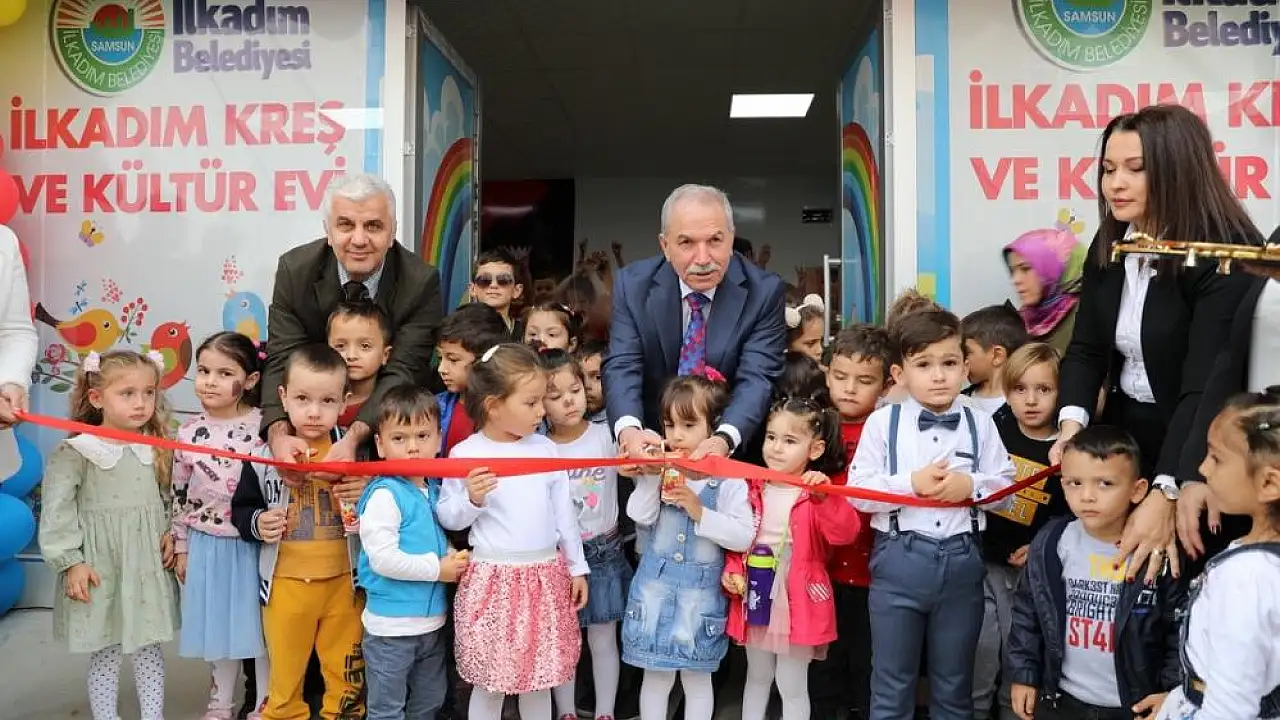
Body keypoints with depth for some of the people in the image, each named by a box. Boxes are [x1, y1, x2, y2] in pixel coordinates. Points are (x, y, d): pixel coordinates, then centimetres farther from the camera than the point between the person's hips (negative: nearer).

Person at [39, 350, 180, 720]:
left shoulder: (155, 448, 3)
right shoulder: (74, 452, -12)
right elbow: (56, 512, -11)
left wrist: (171, 534, -1)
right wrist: (71, 563, -13)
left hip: (149, 565, 4)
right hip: (100, 566, -4)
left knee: (150, 647, 13)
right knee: (104, 654, 8)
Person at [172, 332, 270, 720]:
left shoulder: (263, 427, -12)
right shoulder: (189, 433, -2)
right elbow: (180, 496, 6)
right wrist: (181, 547, 9)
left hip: (255, 544, -3)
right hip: (208, 545, 3)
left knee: (262, 624, 7)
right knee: (218, 625, 17)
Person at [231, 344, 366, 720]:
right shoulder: (265, 453, -8)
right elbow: (241, 507, 3)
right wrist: (257, 524, -16)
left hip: (342, 580, 0)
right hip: (286, 582, 0)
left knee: (346, 671, 16)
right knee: (285, 672, 18)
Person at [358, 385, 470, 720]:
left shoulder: (434, 489, 5)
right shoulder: (384, 494, -19)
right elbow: (383, 559, -26)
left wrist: (453, 556, -2)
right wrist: (437, 569, -18)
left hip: (432, 621, 8)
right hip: (392, 626, -7)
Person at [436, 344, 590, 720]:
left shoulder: (546, 448, 2)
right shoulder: (465, 454, -9)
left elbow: (564, 512, 9)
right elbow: (449, 518, -3)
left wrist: (577, 567, 12)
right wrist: (472, 499, -22)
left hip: (545, 576, 4)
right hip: (493, 578, -3)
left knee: (540, 675, 14)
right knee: (489, 681, 7)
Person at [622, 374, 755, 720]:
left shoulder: (728, 479, -9)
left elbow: (744, 537, -15)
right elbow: (639, 517, -10)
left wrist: (700, 511, -21)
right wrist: (650, 478, -18)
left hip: (701, 588, -2)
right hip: (656, 582, 2)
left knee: (697, 678, 12)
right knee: (656, 675, 12)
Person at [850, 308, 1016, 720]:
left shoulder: (980, 424, 2)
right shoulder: (882, 422, -4)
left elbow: (1006, 484, 3)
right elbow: (858, 491, -8)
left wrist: (970, 485, -14)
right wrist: (911, 482, -18)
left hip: (962, 561, 2)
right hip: (899, 559, -2)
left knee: (954, 686, 19)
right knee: (892, 686, 12)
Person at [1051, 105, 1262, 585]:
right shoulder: (1110, 245, -1)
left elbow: (1205, 386, -30)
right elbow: (1086, 347, -2)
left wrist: (1166, 494, -39)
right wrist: (1072, 422, -22)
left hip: (1196, 450, -6)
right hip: (1122, 434, 6)